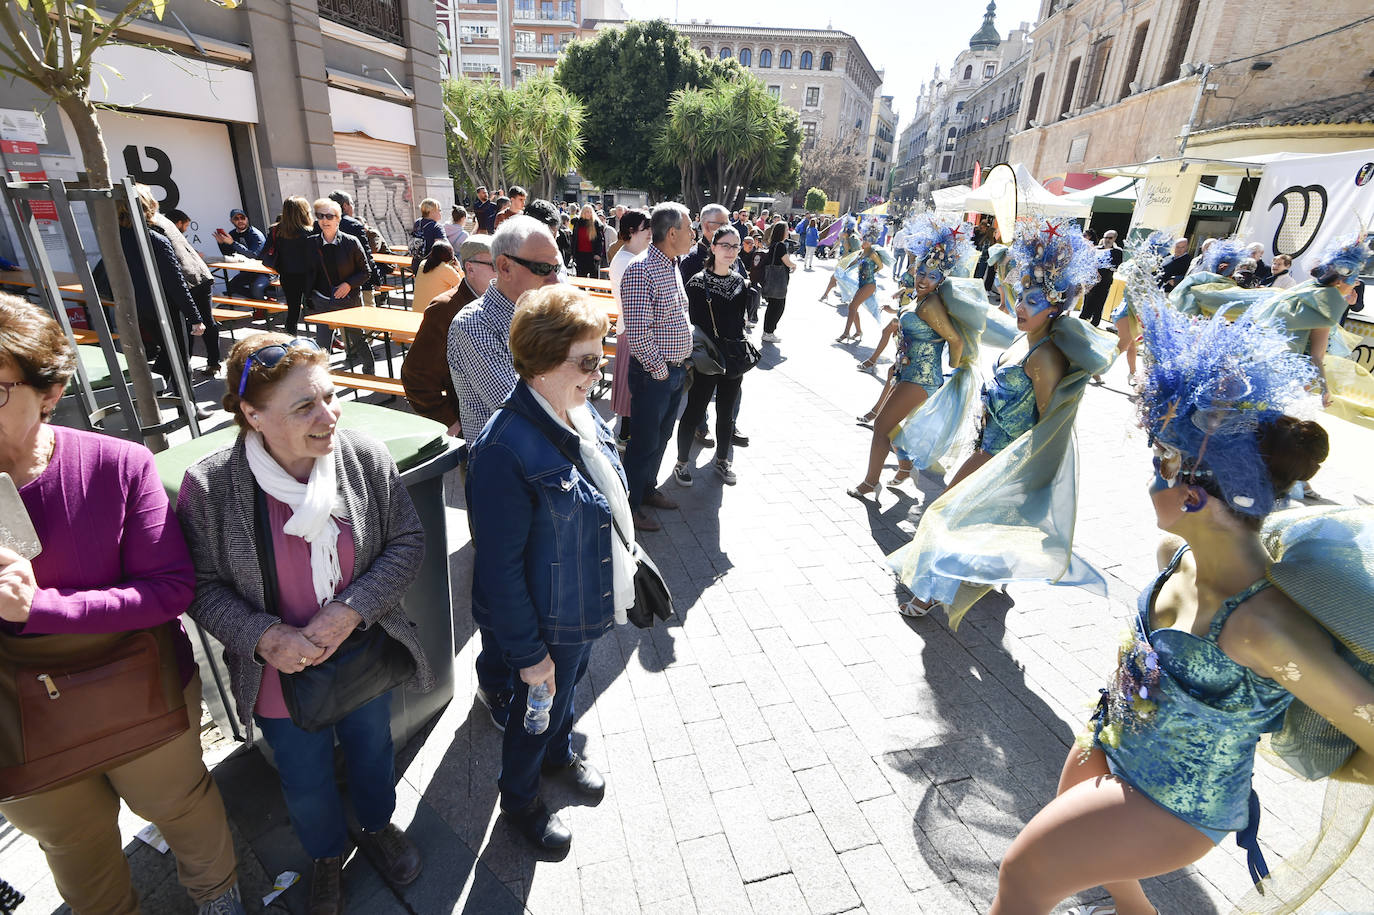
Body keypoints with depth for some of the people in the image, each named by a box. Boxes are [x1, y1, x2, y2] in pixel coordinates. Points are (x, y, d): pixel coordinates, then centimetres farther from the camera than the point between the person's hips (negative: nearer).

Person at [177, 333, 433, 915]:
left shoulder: (367, 458, -18)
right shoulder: (208, 487, -20)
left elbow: (407, 542, -12)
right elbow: (203, 585, -10)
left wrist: (351, 609, -22)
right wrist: (262, 637, -23)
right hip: (282, 675, 0)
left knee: (372, 752, 27)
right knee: (305, 784, 24)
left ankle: (377, 827, 59)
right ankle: (327, 854, 57)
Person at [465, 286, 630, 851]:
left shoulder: (578, 411, -6)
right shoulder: (507, 449, -32)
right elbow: (499, 567, -26)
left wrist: (623, 567, 15)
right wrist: (527, 653, -18)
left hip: (591, 605, 7)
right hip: (549, 622, -7)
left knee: (568, 688, 31)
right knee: (539, 705, 20)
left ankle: (558, 755, 62)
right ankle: (519, 797, 51)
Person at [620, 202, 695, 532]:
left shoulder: (672, 265, 11)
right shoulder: (641, 270, -19)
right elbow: (638, 332, -24)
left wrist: (683, 361, 12)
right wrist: (660, 370, -16)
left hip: (676, 369, 9)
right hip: (653, 373, -9)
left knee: (662, 435, 20)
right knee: (644, 442, 3)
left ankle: (647, 489, 38)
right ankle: (630, 506, 19)